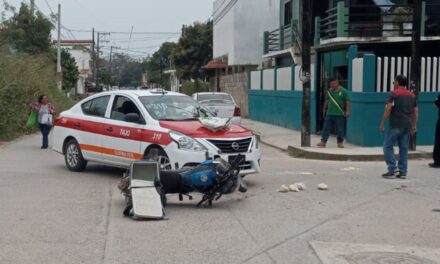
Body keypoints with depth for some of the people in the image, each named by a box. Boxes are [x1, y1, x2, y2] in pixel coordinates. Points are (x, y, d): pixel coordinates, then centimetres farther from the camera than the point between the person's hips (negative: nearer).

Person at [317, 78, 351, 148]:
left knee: (340, 129, 4)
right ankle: (323, 141, 4)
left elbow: (347, 101, -5)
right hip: (329, 113, 4)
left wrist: (347, 111, -10)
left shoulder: (343, 91, -4)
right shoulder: (329, 91, 10)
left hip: (339, 114, -4)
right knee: (326, 128, 1)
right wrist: (324, 109, 21)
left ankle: (340, 142, 14)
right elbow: (326, 100, 20)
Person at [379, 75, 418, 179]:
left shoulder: (393, 94, -6)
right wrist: (414, 126, 19)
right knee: (404, 148, 9)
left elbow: (388, 109, -14)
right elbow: (416, 111, 14)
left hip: (395, 125, -6)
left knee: (388, 146, 1)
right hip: (407, 126, 6)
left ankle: (392, 170, -7)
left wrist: (382, 124, -10)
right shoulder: (412, 95, 14)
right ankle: (403, 172, 8)